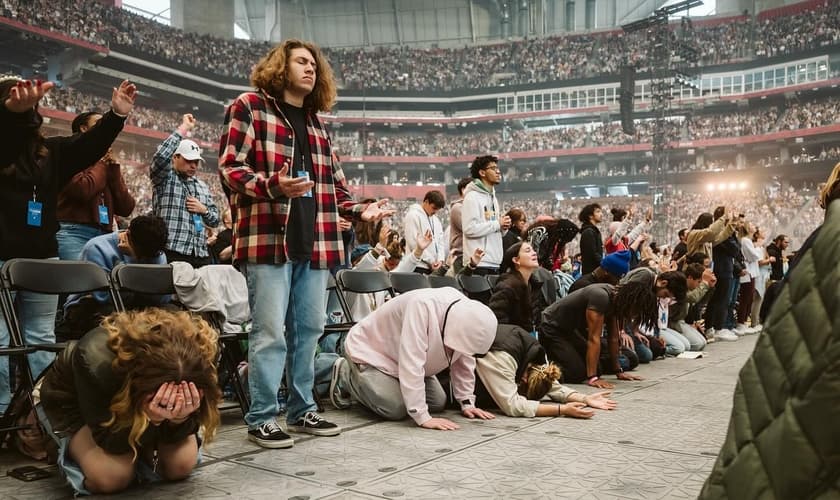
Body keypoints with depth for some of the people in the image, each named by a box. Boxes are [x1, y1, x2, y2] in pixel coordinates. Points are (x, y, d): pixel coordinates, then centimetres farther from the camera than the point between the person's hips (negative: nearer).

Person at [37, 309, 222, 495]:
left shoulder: (194, 364, -34)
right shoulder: (96, 362, -43)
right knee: (113, 477, -26)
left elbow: (176, 436, -22)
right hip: (73, 403, -3)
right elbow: (111, 443, -32)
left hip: (136, 398, 3)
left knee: (182, 464, -18)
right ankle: (73, 447, 7)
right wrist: (149, 418, -51)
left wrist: (181, 416, -46)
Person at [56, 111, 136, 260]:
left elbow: (126, 208, 12)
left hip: (105, 235, 6)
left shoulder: (109, 164, 24)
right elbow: (82, 190, -15)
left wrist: (114, 168, 7)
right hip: (73, 232, -6)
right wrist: (101, 164, 3)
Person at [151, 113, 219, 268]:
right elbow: (161, 156, -16)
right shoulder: (164, 178, 5)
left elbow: (215, 220, 23)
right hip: (173, 252, -5)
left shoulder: (202, 186, 22)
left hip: (201, 255, 6)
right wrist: (184, 128, -9)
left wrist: (204, 210, 0)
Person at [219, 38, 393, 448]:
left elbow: (334, 183, 23)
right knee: (270, 332, -6)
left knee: (309, 328, 12)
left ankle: (302, 410, 24)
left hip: (315, 242, 7)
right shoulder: (250, 106, 2)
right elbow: (229, 167, -7)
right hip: (268, 238, -7)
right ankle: (261, 419, 7)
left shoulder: (317, 123, 22)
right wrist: (273, 186, -24)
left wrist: (360, 211, 6)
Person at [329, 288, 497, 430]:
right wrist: (423, 418, -39)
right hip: (369, 350, -7)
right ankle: (345, 374, 2)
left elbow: (464, 362, -1)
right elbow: (411, 365, -41)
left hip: (401, 358, 7)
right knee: (396, 410, -21)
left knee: (438, 403, -1)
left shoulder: (467, 315, -17)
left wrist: (467, 403, -5)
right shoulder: (421, 306, -40)